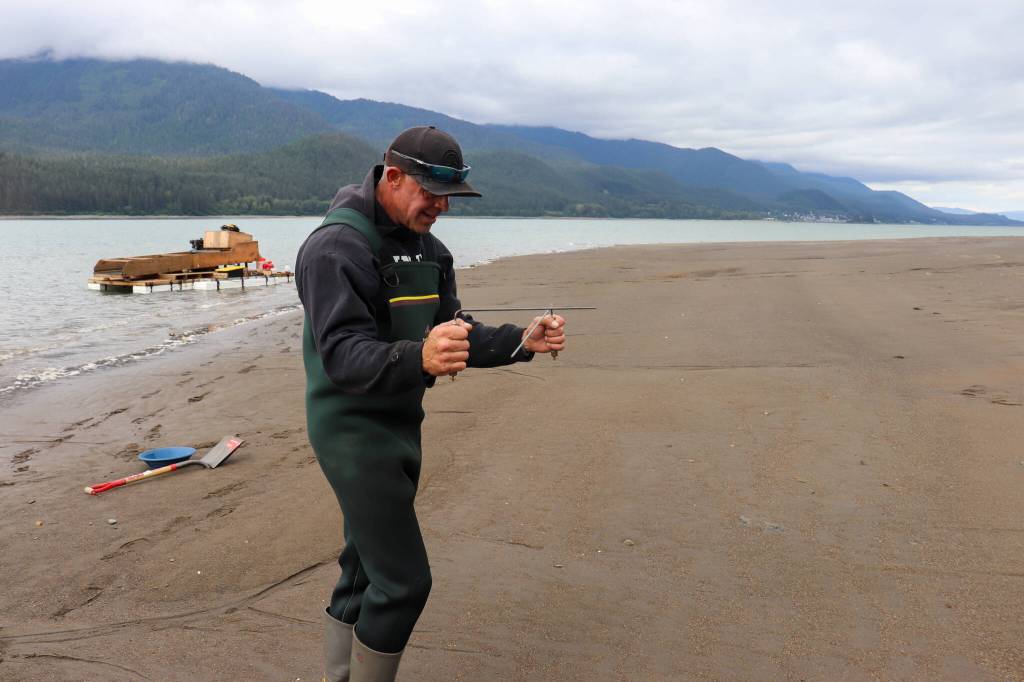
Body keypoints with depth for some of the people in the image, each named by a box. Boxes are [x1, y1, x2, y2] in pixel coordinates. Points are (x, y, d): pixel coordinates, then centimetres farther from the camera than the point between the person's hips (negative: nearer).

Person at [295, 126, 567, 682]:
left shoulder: (429, 250, 8)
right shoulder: (335, 248, -19)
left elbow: (457, 333, 8)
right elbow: (345, 356, -29)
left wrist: (521, 341, -8)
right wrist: (419, 358, -47)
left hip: (401, 425, 8)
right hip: (353, 429, -8)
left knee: (366, 568, 18)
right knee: (404, 580, -7)